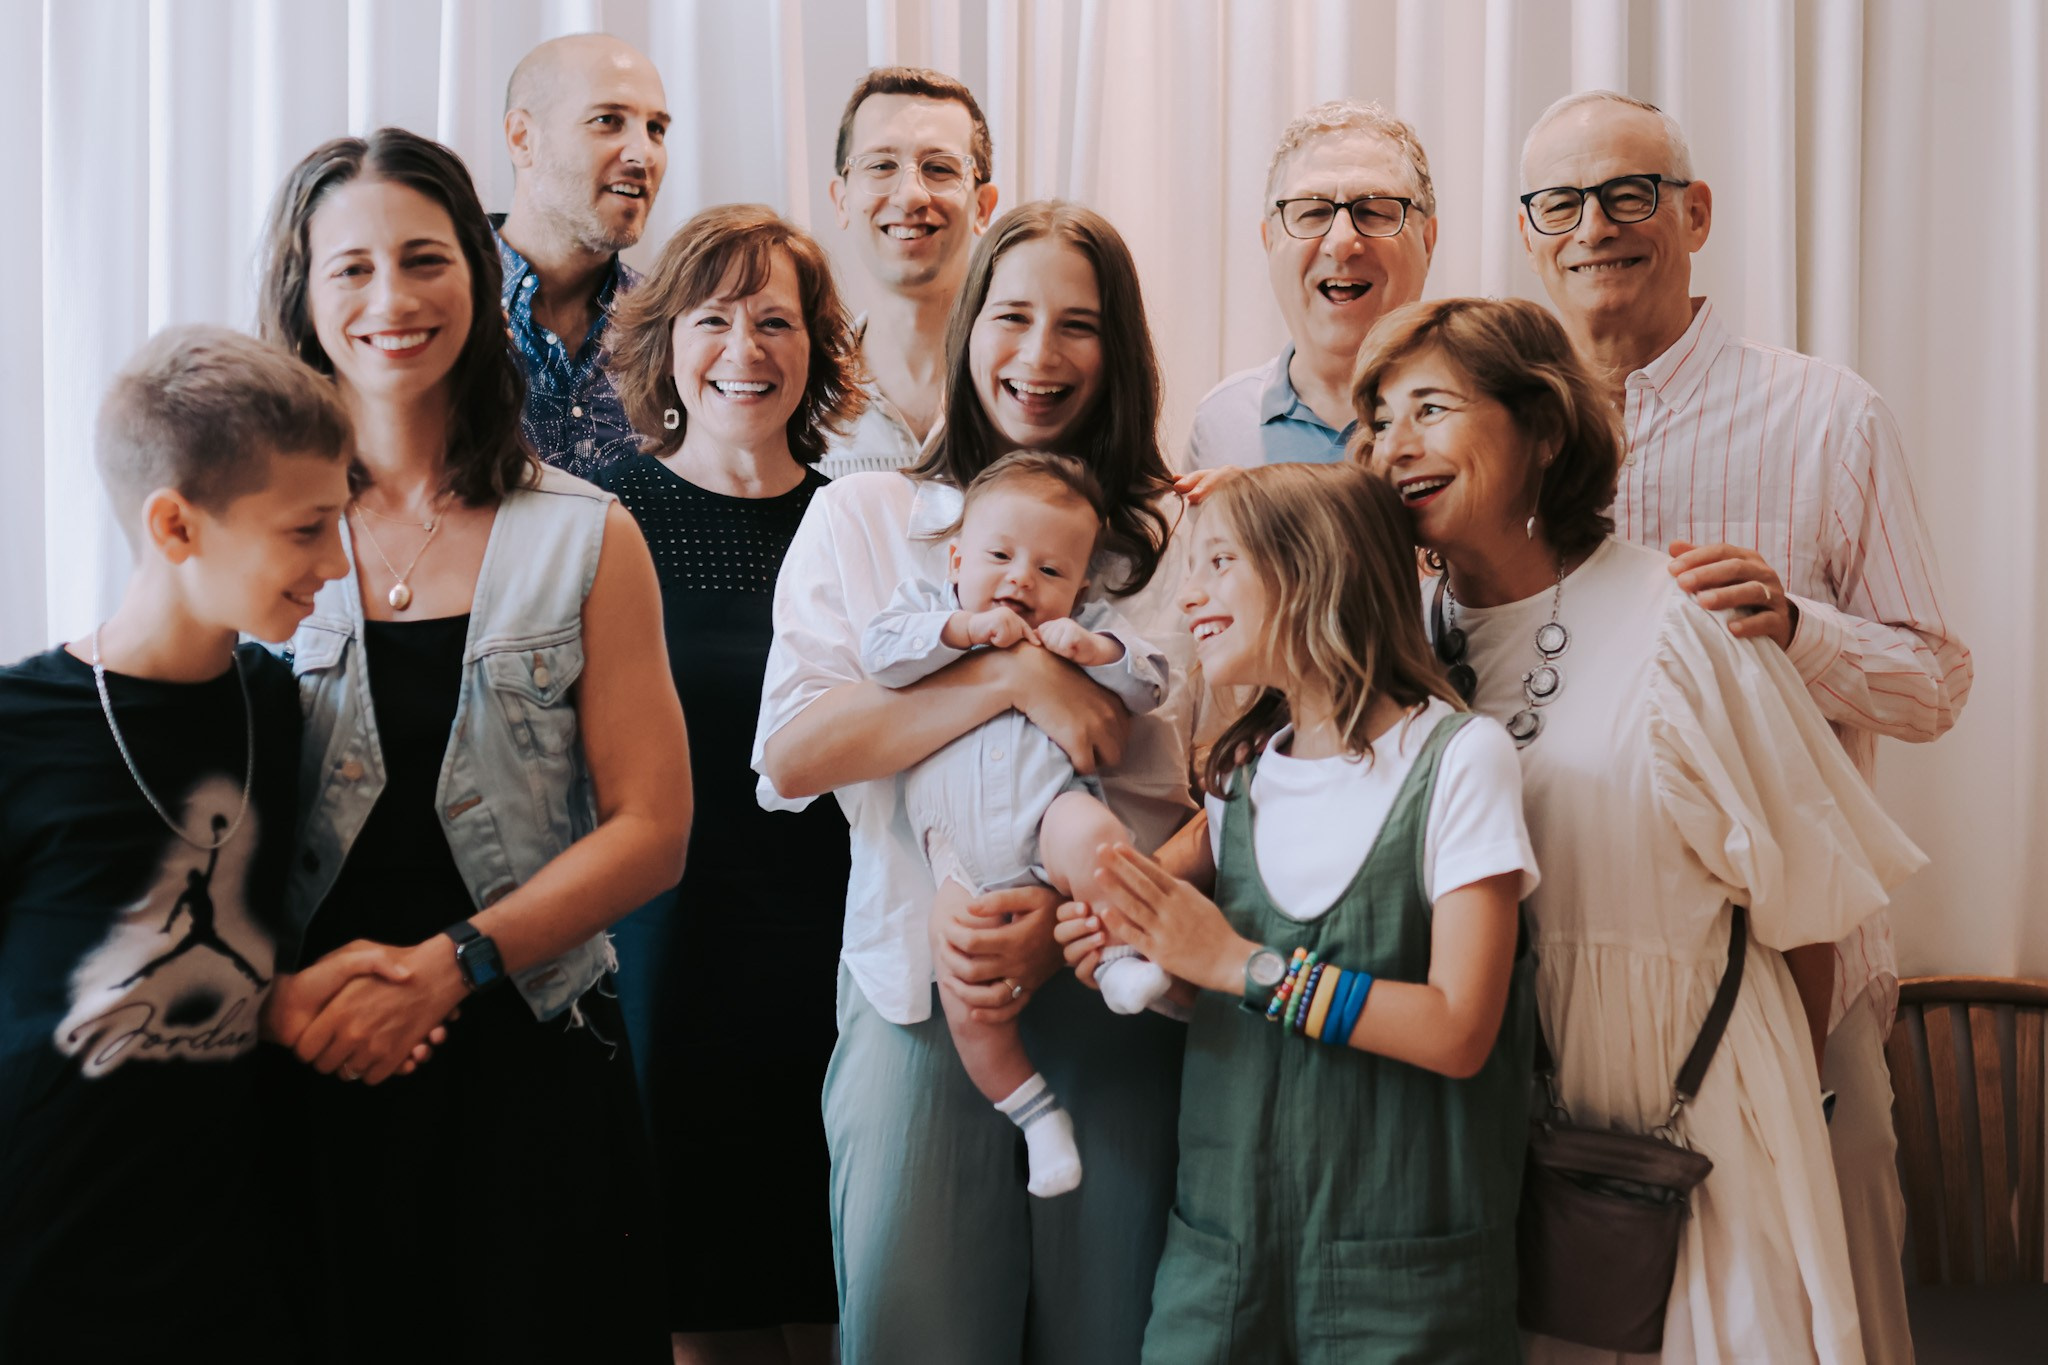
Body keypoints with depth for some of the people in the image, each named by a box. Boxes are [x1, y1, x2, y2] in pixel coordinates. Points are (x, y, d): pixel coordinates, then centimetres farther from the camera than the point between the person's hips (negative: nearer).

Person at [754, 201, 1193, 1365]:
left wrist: (1071, 916, -12)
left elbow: (1205, 801, 5)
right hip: (919, 997, 0)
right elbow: (790, 754, -7)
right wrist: (1013, 676, -15)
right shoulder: (861, 516, 5)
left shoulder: (1174, 541, 6)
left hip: (1115, 999, 1)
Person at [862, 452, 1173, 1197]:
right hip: (965, 862, 2)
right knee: (965, 1000, -7)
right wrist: (963, 628, -15)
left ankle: (1120, 955, -17)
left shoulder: (1089, 626, 16)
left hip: (1050, 809, -1)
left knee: (1090, 835, -38)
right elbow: (880, 650, -4)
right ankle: (1036, 1114, 11)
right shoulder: (927, 603, 14)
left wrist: (1094, 649, -12)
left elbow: (1151, 683, 5)